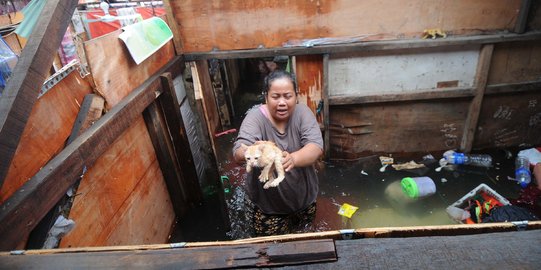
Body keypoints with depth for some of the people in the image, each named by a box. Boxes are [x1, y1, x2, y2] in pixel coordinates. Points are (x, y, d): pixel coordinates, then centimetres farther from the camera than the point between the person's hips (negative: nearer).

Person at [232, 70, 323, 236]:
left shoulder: (303, 113, -14)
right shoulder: (255, 117, -20)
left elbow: (316, 147, -28)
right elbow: (238, 153, -34)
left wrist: (293, 158, -50)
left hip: (303, 198, 3)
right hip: (266, 204, -2)